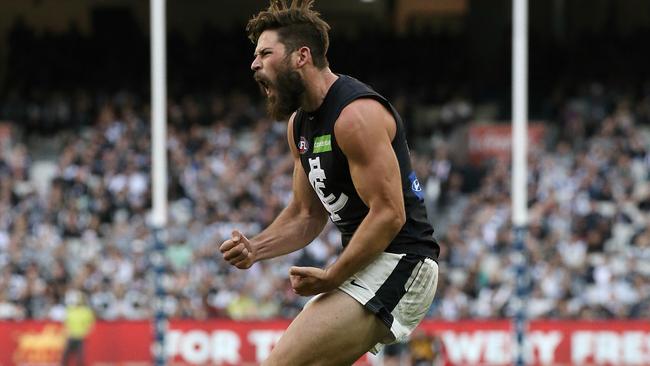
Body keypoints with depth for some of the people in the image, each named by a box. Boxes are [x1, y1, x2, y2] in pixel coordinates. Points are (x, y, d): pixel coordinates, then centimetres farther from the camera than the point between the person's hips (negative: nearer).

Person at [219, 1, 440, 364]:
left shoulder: (356, 114, -17)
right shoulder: (299, 123, 14)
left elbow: (389, 214, -21)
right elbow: (306, 214, 22)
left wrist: (330, 279, -17)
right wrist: (255, 248, 3)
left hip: (399, 264, -11)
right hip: (366, 263, 11)